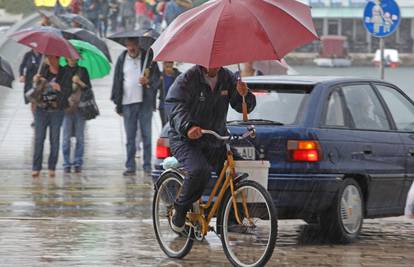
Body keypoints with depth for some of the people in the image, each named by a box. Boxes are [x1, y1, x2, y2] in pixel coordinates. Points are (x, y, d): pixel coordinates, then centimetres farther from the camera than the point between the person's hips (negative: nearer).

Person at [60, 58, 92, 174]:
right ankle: (66, 164, 2)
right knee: (66, 137, -3)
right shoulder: (62, 71, 9)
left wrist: (80, 82, -11)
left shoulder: (82, 71, 10)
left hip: (80, 107, 1)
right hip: (66, 107, -1)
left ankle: (78, 163, 6)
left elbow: (89, 87, 6)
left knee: (79, 137, 0)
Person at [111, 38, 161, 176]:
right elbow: (117, 80, 13)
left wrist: (148, 81, -18)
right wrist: (117, 101, 7)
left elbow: (157, 78, 4)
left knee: (146, 135, 0)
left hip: (145, 102, -2)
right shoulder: (122, 59, 10)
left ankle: (147, 165, 3)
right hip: (127, 102, 2)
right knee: (130, 137, 2)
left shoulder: (148, 58, 4)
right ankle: (130, 166, 5)